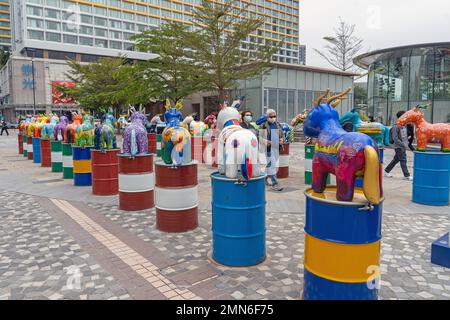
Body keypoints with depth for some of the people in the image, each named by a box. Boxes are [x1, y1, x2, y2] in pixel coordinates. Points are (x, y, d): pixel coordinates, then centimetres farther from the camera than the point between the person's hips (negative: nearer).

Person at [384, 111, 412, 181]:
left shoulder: (404, 126, 11)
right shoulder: (396, 127, -14)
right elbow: (395, 138, -19)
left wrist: (406, 144, 10)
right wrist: (402, 144, -21)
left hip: (403, 146, 8)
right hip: (399, 147, -8)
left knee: (396, 159, 13)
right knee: (403, 160, -7)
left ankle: (386, 171, 23)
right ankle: (407, 175, -2)